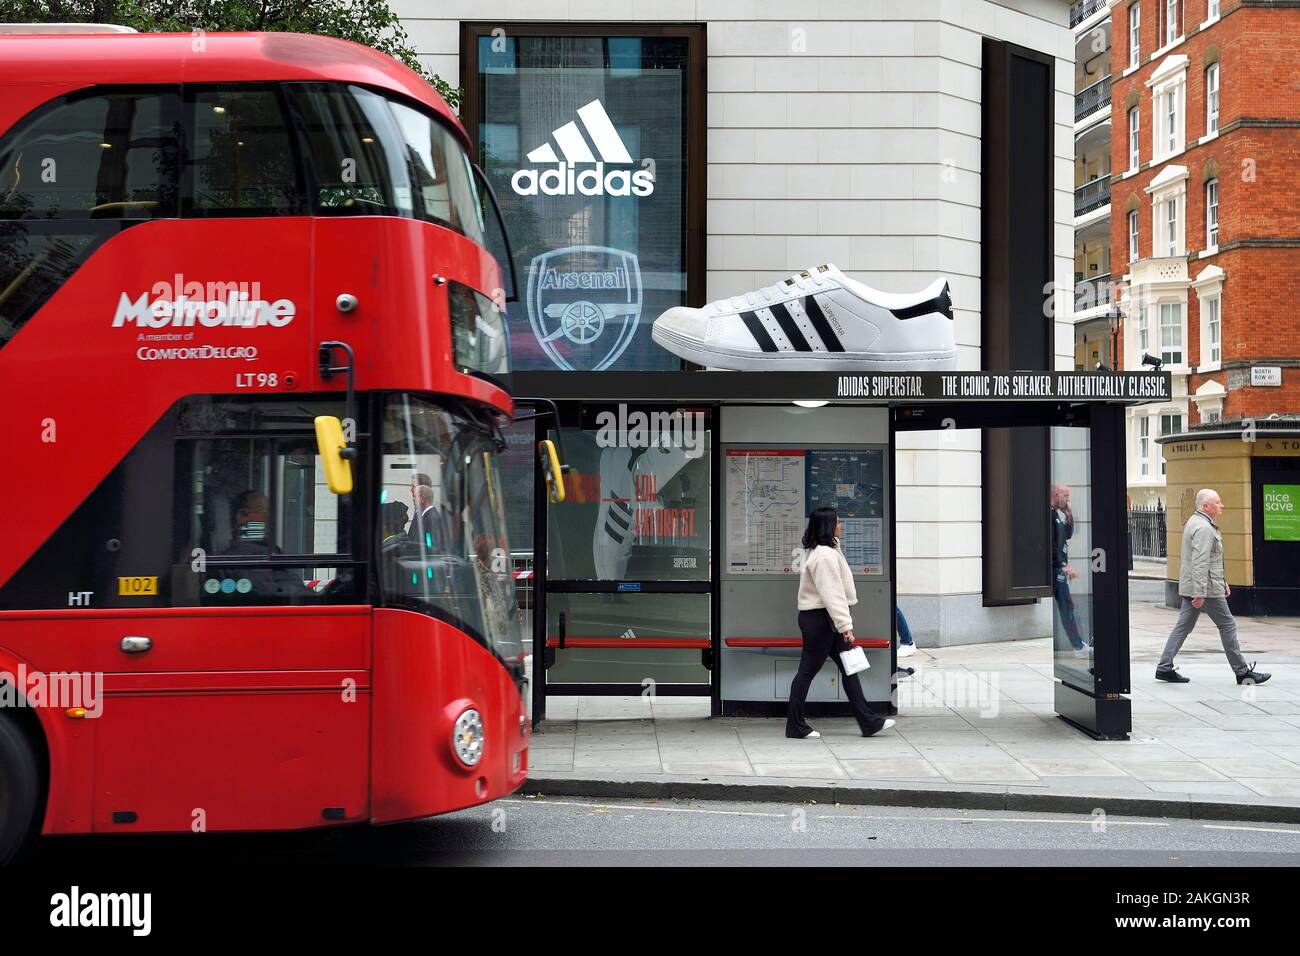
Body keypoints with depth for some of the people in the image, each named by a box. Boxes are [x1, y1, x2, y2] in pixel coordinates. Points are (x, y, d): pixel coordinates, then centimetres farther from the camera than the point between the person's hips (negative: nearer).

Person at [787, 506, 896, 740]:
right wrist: (846, 626, -24)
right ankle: (795, 726, 7)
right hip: (819, 618, -11)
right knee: (808, 670, -2)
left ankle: (868, 722, 10)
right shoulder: (825, 556, -19)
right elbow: (832, 594, -24)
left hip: (825, 619, 11)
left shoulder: (818, 551, 15)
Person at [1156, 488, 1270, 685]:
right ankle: (1242, 672, 7)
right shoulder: (1204, 528, -18)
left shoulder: (1195, 522, 16)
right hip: (1207, 587, -10)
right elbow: (1200, 563, -25)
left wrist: (1223, 581, 27)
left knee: (1184, 625, 8)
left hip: (1191, 587, 10)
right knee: (1227, 625, 0)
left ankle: (1164, 668, 6)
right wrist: (1200, 593, -28)